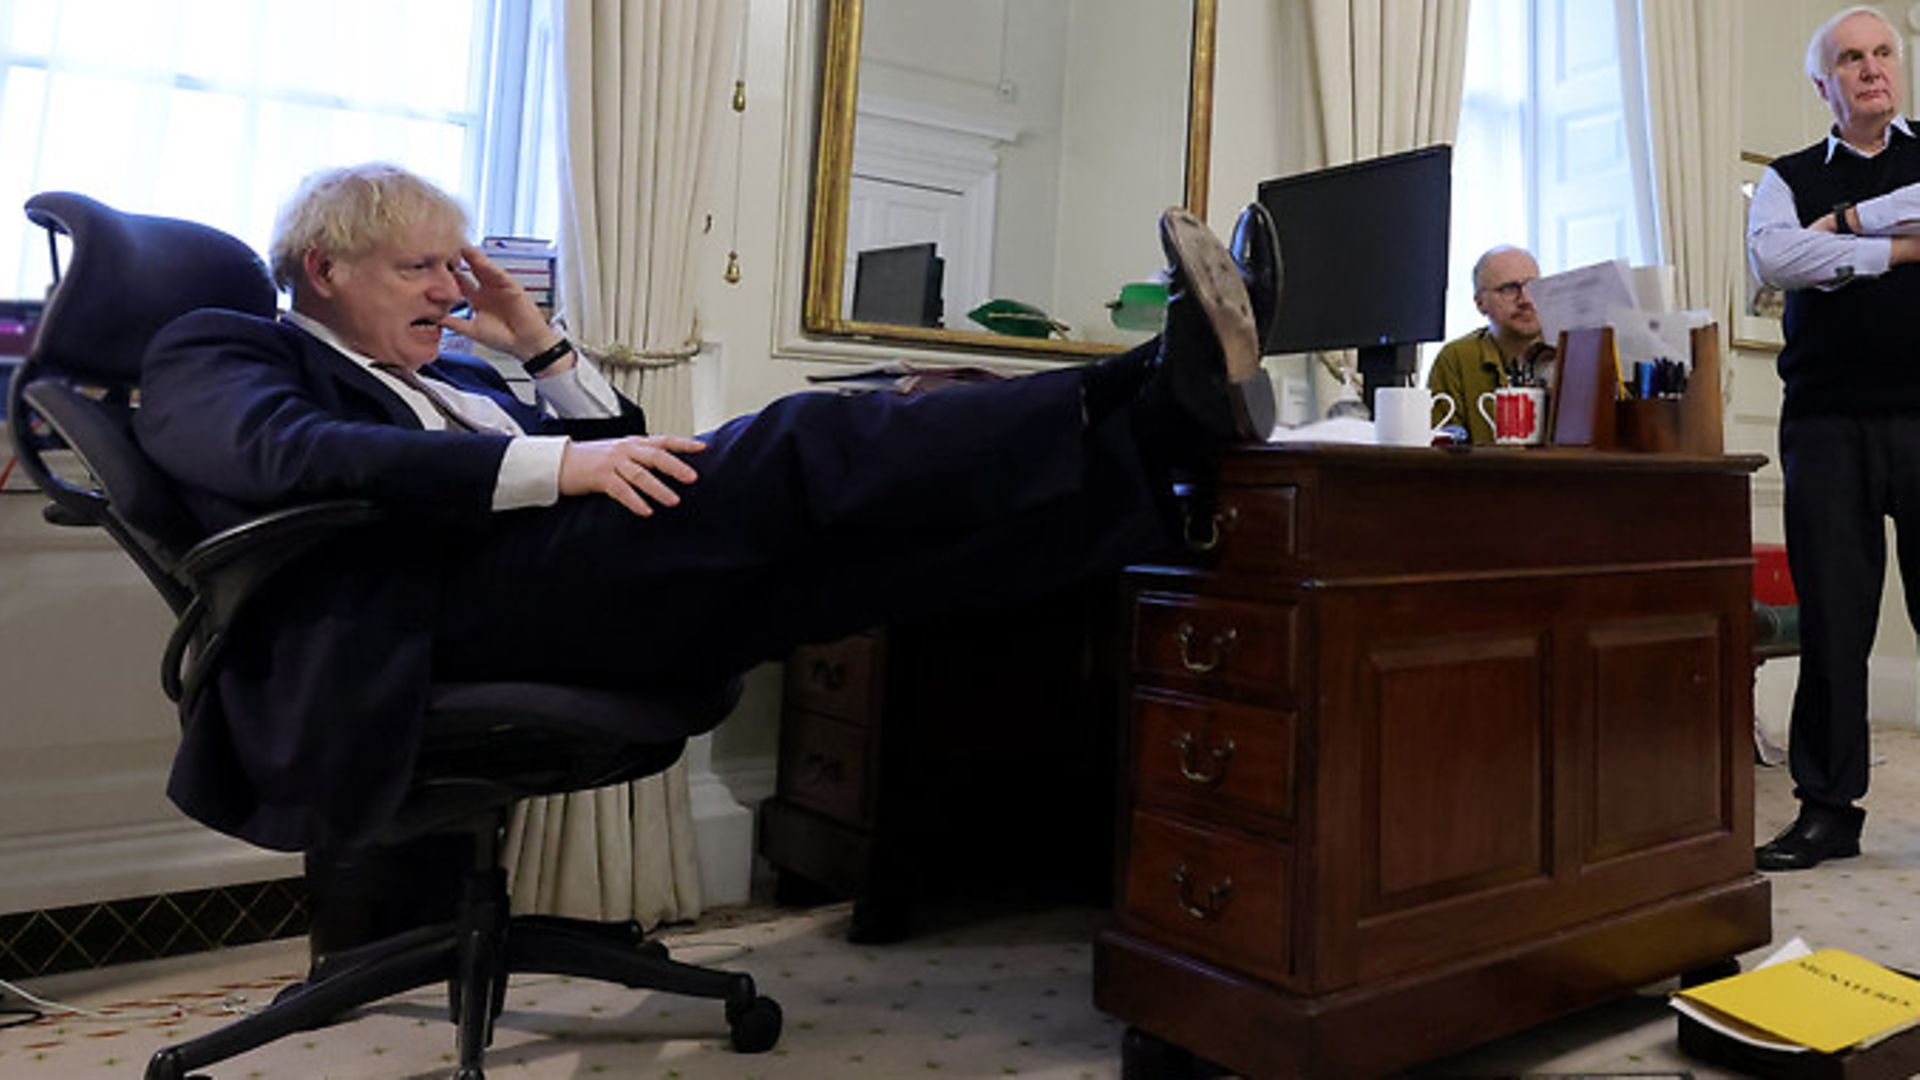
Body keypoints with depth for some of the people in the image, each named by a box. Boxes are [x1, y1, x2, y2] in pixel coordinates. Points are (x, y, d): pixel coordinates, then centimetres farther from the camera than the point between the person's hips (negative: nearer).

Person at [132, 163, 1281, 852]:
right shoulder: (210, 352, 14)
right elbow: (295, 451, -11)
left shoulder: (452, 377, 34)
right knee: (794, 449, -25)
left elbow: (612, 461, 26)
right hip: (432, 603, -7)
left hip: (599, 592, 7)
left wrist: (541, 342, 19)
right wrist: (554, 463, -21)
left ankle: (1167, 419, -27)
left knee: (860, 539, -17)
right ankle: (1155, 400, -29)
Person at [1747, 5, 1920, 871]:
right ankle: (1828, 808, 12)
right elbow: (1773, 259, -8)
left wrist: (1848, 221, -6)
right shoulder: (1788, 178, 12)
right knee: (1830, 619, 3)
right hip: (1826, 422, 0)